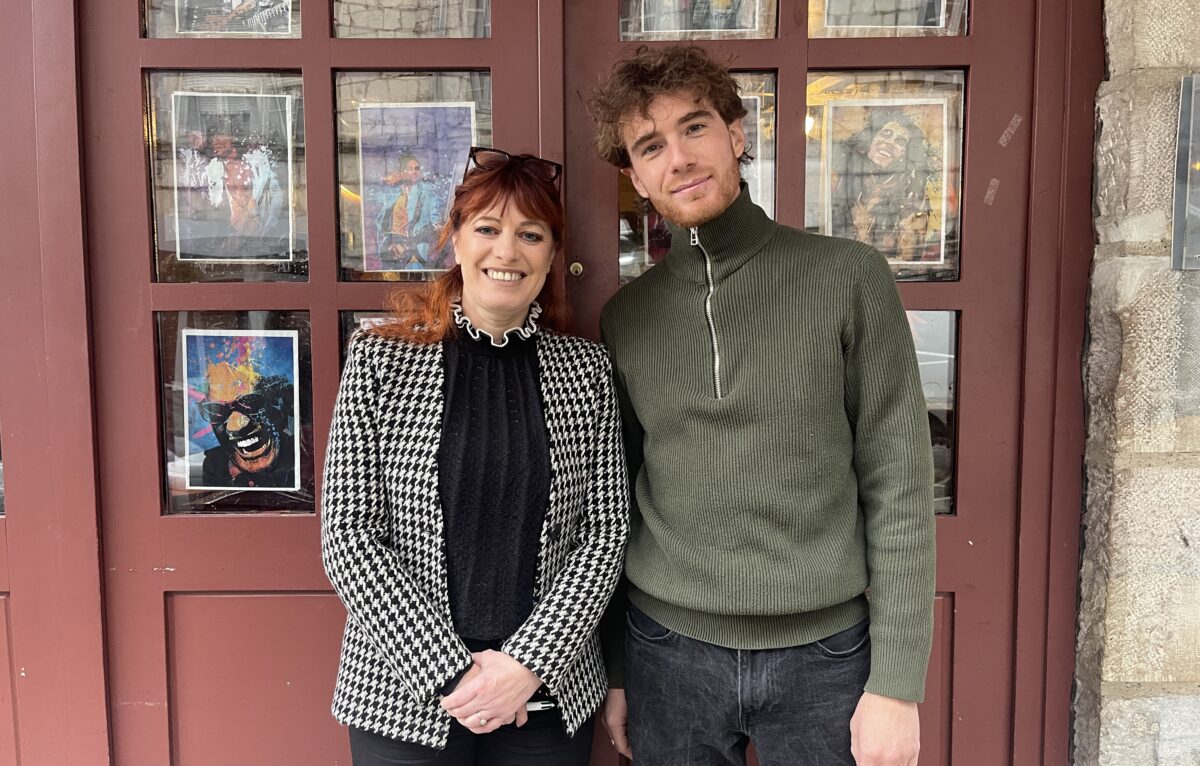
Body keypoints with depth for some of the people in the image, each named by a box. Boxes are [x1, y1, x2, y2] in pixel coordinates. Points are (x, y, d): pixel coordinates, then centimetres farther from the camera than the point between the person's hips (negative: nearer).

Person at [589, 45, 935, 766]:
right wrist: (615, 673, 8)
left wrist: (896, 682, -9)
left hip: (825, 654, -1)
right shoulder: (626, 317, 2)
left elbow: (899, 488, -7)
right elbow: (615, 504, 8)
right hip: (667, 652, 2)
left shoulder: (850, 278, -6)